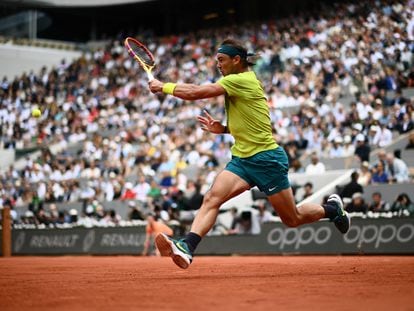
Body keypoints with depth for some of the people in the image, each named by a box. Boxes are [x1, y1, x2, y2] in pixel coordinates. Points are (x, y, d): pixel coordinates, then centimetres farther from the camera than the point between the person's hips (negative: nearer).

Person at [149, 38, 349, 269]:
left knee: (293, 219, 5)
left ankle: (333, 208, 31)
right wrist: (223, 129, 8)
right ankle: (187, 247, -31)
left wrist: (164, 86, -10)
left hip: (267, 158, -8)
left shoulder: (243, 80, -15)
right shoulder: (236, 85, 14)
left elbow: (196, 92, -22)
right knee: (212, 198, -17)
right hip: (242, 159, 8)